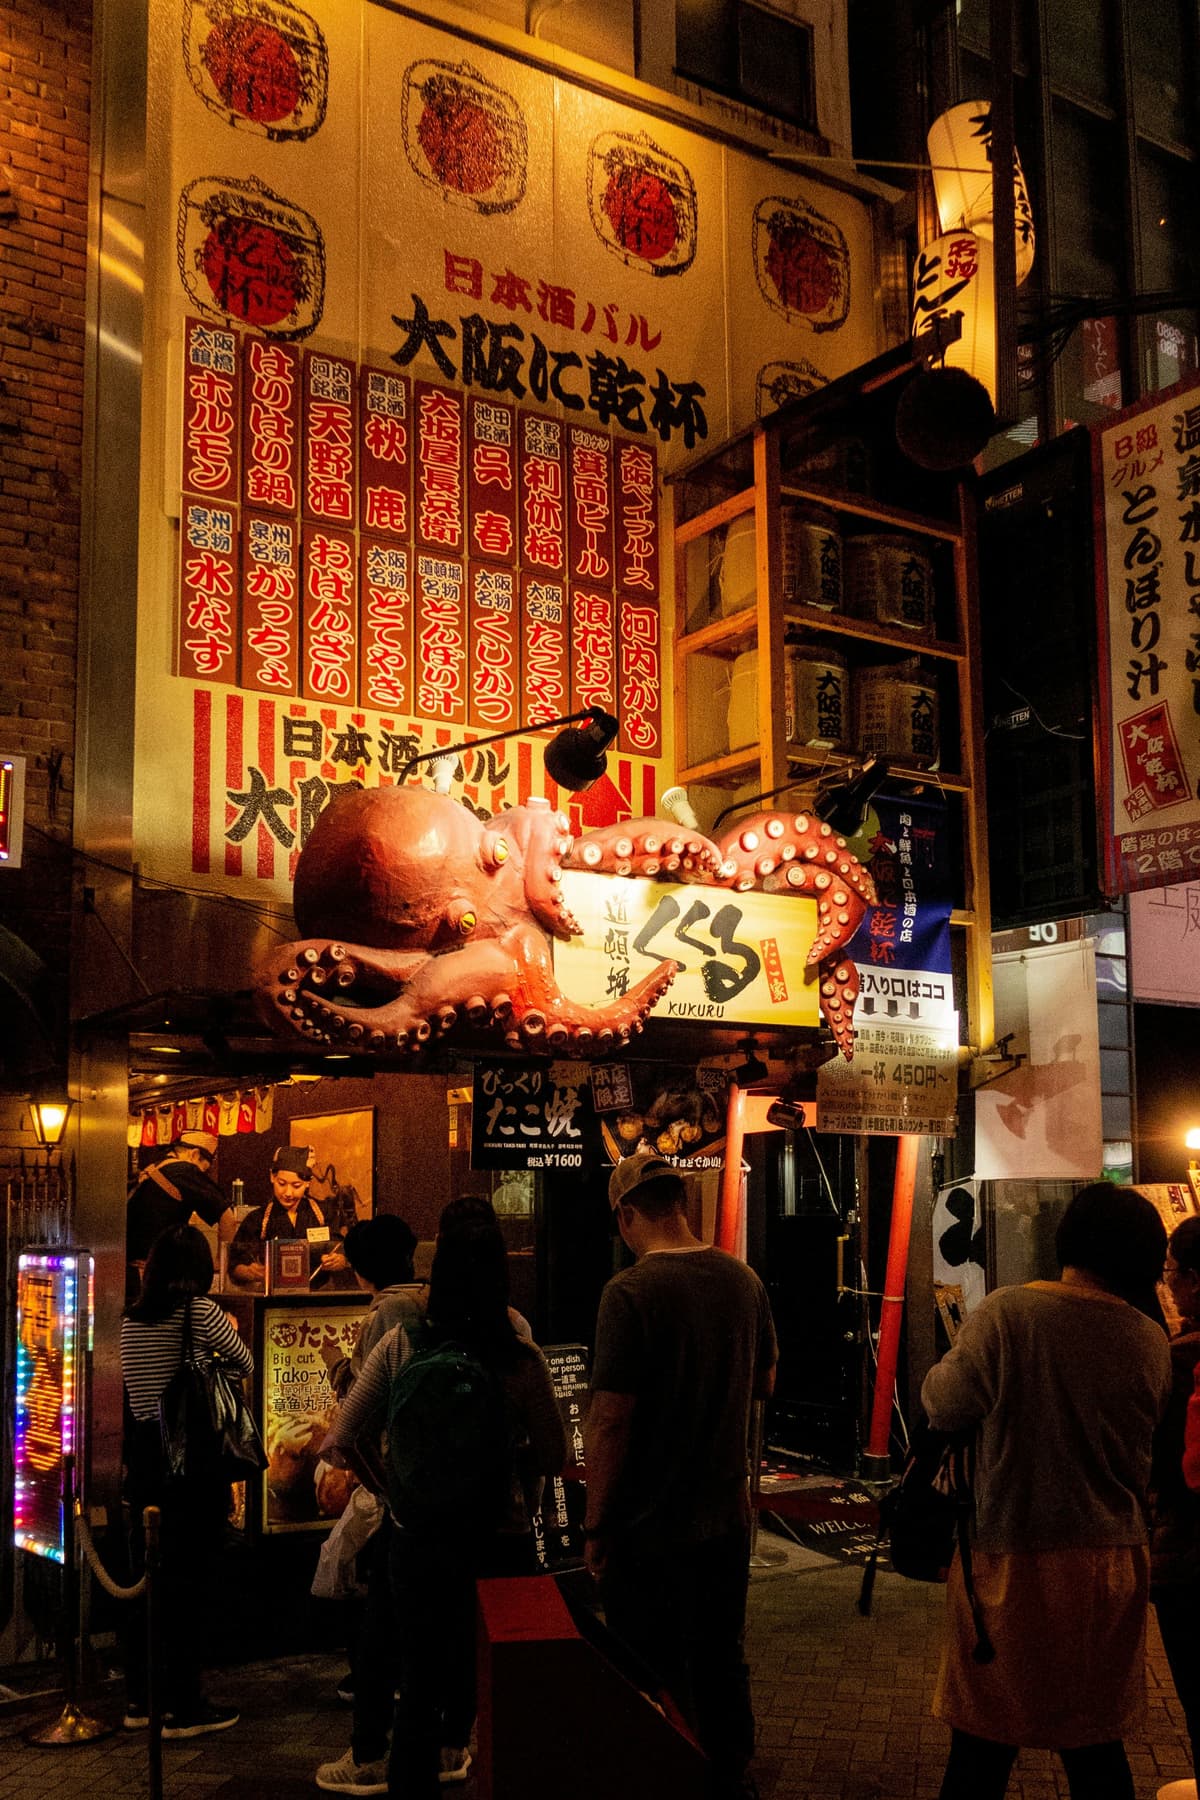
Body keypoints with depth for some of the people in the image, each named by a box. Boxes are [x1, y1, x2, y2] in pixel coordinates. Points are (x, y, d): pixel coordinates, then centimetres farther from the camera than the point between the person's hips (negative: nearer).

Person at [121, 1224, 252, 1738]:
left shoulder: (131, 1320, 7)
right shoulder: (203, 1313, -11)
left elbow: (140, 1393, 14)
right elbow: (245, 1366, 4)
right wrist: (230, 1337, 23)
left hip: (144, 1457, 6)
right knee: (188, 1581, 2)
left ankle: (139, 1699, 23)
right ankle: (182, 1708, 8)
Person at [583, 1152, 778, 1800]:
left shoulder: (632, 1291, -20)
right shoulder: (744, 1280, -1)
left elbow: (610, 1418, -20)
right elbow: (764, 1382, 13)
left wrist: (595, 1524, -11)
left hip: (649, 1527, -6)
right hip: (727, 1519, 6)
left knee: (653, 1679, 8)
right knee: (722, 1663, 21)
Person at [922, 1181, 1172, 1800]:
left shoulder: (1007, 1313, -17)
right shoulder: (1152, 1342, -4)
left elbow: (943, 1406, -9)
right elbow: (1143, 1449, 8)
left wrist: (946, 1368, 11)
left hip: (1010, 1563, -3)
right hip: (1112, 1563, 3)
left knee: (981, 1746, 10)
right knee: (1097, 1748, 17)